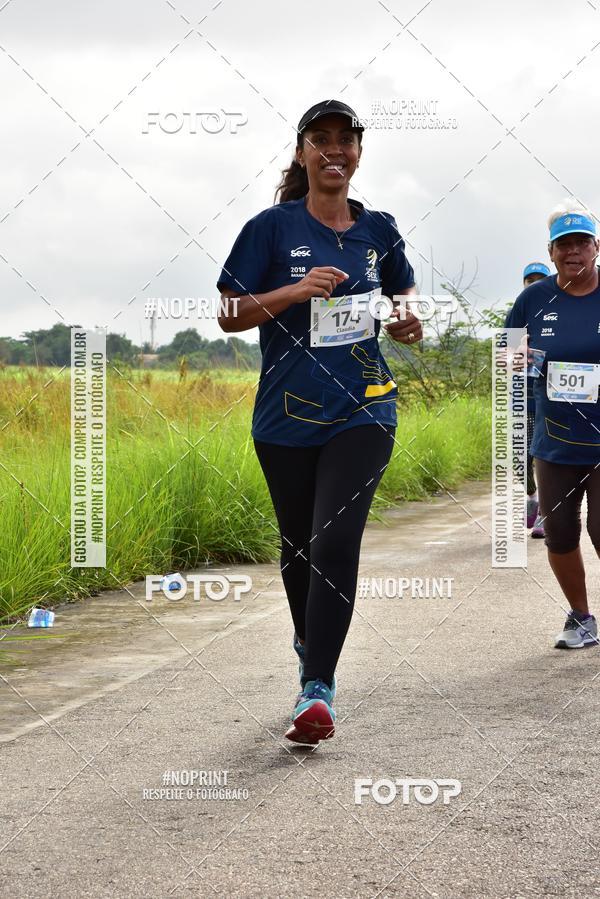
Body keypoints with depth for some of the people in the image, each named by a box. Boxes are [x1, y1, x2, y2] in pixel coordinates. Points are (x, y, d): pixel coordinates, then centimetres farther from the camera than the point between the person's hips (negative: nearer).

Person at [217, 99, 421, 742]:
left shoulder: (378, 229, 7)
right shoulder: (272, 226, -2)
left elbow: (404, 292, 23)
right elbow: (228, 315, -4)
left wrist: (409, 321, 0)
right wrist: (295, 291, -18)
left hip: (362, 411, 0)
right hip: (286, 417, 0)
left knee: (336, 542, -15)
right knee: (298, 544, 13)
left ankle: (317, 690, -16)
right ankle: (308, 646, 40)